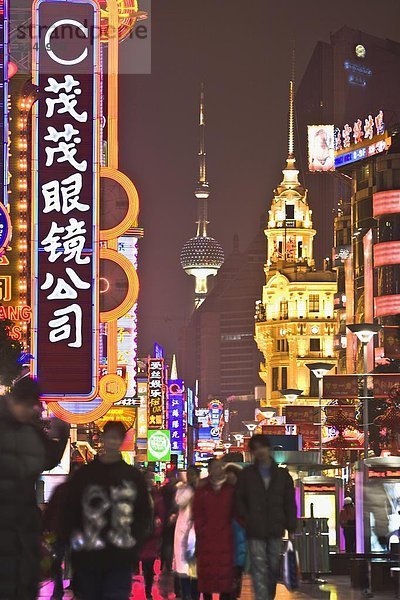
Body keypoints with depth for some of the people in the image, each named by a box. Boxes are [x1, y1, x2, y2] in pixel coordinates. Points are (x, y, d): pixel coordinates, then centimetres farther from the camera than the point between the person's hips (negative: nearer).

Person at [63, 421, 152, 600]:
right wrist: (75, 539, -5)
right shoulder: (84, 474, 6)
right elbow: (70, 512, 8)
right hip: (87, 558, 1)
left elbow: (144, 513, 11)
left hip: (120, 560, 0)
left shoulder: (133, 476, 8)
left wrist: (134, 543, -2)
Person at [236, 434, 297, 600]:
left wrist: (291, 528, 2)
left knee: (274, 568, 7)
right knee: (259, 569, -9)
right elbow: (239, 500, 8)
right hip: (255, 532, -2)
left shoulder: (282, 475, 10)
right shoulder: (247, 474, 8)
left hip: (275, 530, 2)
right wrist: (247, 519, -5)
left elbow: (290, 503, 9)